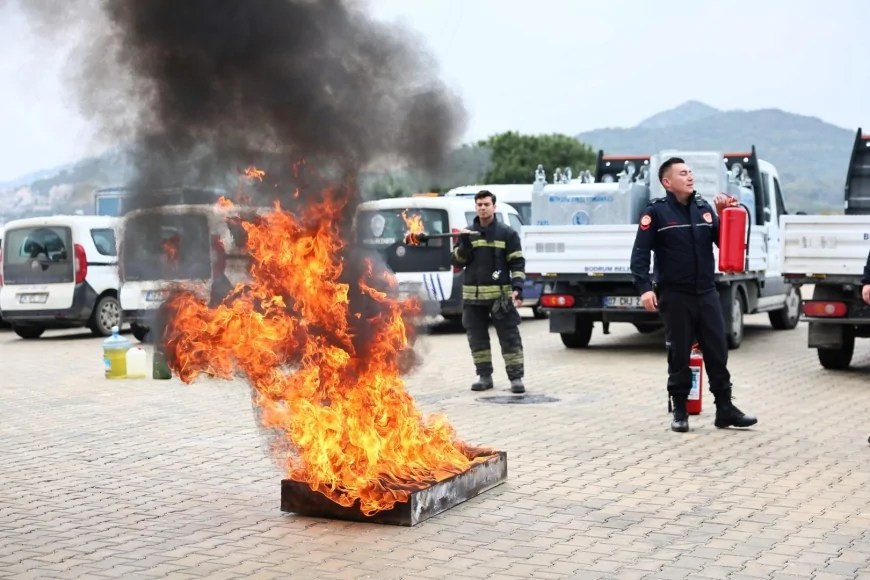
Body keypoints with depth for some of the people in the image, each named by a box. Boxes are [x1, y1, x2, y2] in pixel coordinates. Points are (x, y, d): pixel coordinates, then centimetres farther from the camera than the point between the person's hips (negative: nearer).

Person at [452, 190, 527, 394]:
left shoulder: (507, 233, 2)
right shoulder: (467, 233, 12)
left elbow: (517, 263, -1)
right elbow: (457, 262, 10)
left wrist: (518, 288, -13)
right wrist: (464, 244, -9)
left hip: (500, 294, -3)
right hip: (473, 295, 3)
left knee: (510, 337, -4)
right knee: (477, 337, 7)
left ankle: (516, 377, 0)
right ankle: (484, 376, 17)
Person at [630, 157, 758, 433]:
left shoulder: (704, 208, 9)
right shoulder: (656, 211, -5)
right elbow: (640, 253, -10)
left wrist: (725, 215, -5)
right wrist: (645, 288, -21)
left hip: (706, 293, 4)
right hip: (674, 295, -4)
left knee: (717, 351, 5)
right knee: (679, 354, 4)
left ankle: (725, 409, 14)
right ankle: (680, 411, 15)